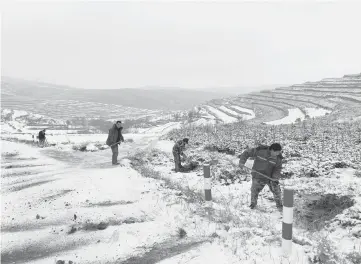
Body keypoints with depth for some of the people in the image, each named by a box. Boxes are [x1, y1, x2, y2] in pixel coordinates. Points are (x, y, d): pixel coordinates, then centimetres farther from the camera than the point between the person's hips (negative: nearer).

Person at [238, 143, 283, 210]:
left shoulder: (278, 157, -15)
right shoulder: (260, 150, -23)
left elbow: (278, 169, -6)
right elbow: (246, 153, -14)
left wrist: (275, 179, -20)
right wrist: (241, 164, -22)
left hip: (270, 176, 1)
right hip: (258, 176, -1)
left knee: (276, 190, 0)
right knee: (254, 190, 8)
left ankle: (279, 205, 26)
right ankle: (253, 203, 37)